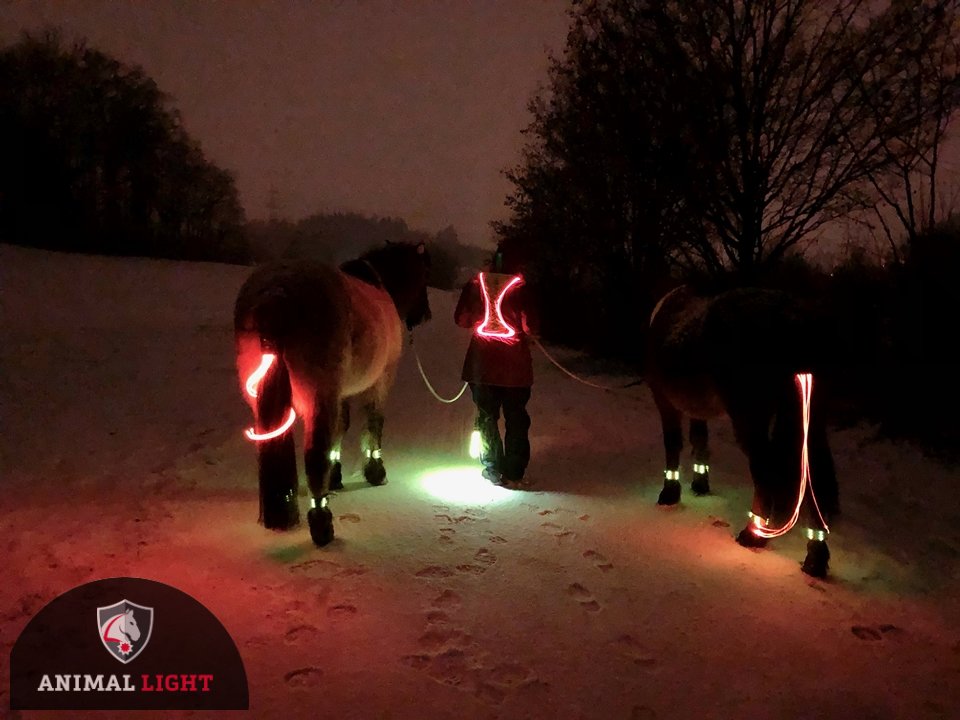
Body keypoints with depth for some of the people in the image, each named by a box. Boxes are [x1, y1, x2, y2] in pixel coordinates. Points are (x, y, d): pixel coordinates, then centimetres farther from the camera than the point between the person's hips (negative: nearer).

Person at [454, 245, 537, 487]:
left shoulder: (475, 284, -3)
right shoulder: (520, 287, -12)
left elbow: (461, 319, 4)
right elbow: (530, 327, -11)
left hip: (482, 362, 2)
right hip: (515, 364, -2)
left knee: (487, 417, 13)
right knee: (516, 419, 10)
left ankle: (493, 471, 17)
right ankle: (513, 474, 12)